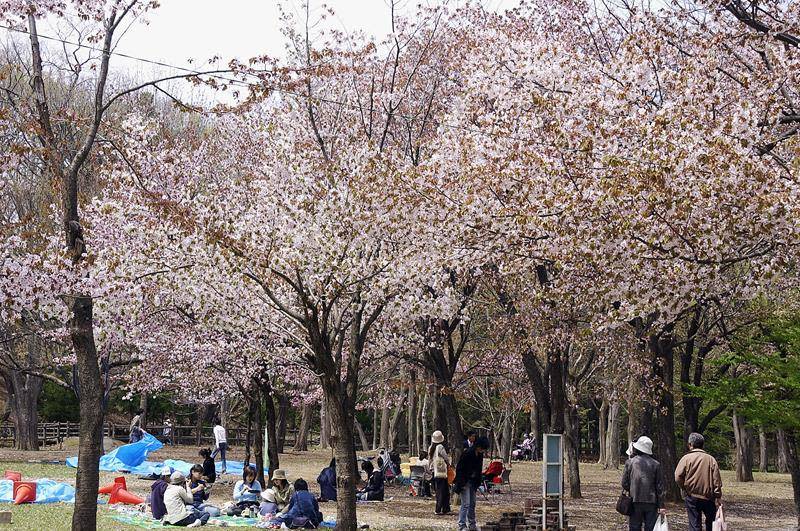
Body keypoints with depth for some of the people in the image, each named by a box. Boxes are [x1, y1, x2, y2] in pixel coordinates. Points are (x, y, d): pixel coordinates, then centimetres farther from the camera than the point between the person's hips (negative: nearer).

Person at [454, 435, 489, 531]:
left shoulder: (480, 455, 4)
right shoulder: (467, 453, -20)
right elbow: (459, 468, -18)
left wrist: (478, 483, 12)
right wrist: (461, 483, -19)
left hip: (473, 482, 8)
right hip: (465, 483, -8)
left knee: (472, 504, 13)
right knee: (466, 504, -10)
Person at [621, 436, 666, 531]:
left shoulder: (630, 462, -3)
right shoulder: (655, 464, 0)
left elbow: (624, 483, -2)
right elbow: (660, 486, 0)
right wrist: (661, 506, 2)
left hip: (635, 502, -1)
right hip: (651, 502, 1)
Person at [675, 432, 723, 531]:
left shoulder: (686, 458, -6)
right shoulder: (711, 459, 0)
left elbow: (678, 478, -12)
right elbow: (717, 481, -3)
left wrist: (685, 489, 5)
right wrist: (718, 498, 0)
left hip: (692, 497, -1)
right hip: (709, 497, 2)